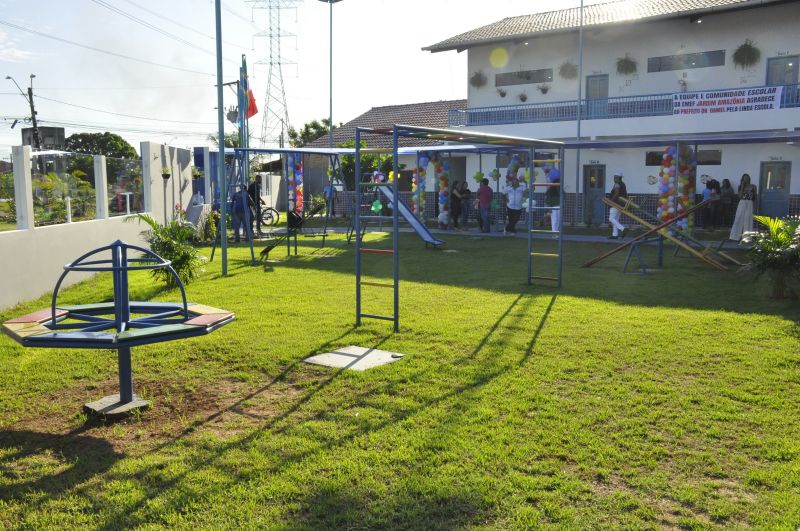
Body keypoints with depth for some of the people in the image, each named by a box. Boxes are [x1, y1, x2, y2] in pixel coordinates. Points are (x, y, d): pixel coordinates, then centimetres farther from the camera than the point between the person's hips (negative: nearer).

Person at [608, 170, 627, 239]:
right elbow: (626, 195, 18)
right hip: (620, 204, 10)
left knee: (611, 219, -9)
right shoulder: (623, 184, 17)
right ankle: (615, 235, 9)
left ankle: (622, 229, -23)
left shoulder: (617, 184, -12)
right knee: (616, 219, 11)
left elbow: (616, 194, -24)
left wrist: (611, 200, -16)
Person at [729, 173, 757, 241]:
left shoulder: (753, 187, 4)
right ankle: (735, 236, -1)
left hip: (749, 205, 0)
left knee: (748, 221, 0)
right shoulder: (741, 187, 6)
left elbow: (754, 198, 6)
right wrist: (742, 186, -8)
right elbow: (740, 196, -8)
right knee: (738, 220, -2)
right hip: (742, 204, 0)